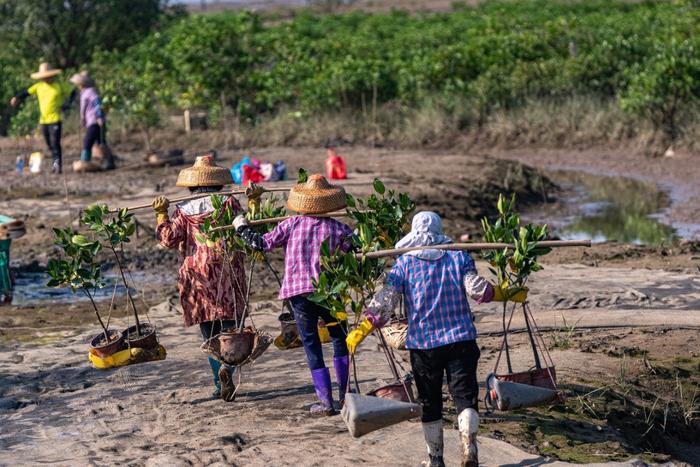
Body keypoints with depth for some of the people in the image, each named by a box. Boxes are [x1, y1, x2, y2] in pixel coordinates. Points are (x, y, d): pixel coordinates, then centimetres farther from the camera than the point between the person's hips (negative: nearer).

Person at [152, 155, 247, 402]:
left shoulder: (183, 211, 2)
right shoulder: (228, 203, 0)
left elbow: (170, 238, -5)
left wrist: (161, 215, 2)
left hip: (197, 275, 1)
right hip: (227, 272, -1)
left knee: (210, 334, 10)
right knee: (230, 326, 1)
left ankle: (221, 385, 9)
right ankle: (227, 367, -26)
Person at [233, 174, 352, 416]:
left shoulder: (292, 225, 1)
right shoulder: (338, 228, 0)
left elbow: (262, 243, 2)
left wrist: (242, 228, 17)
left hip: (299, 292, 0)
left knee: (312, 346, 5)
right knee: (340, 340, 18)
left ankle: (326, 401, 1)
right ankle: (344, 396, 16)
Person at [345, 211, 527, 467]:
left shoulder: (404, 262, 0)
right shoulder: (458, 256, 2)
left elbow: (386, 300, -7)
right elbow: (476, 288, -9)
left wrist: (362, 329, -3)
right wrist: (505, 293, 4)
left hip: (423, 343, 0)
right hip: (461, 339, 0)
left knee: (429, 401, 12)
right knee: (465, 395, 3)